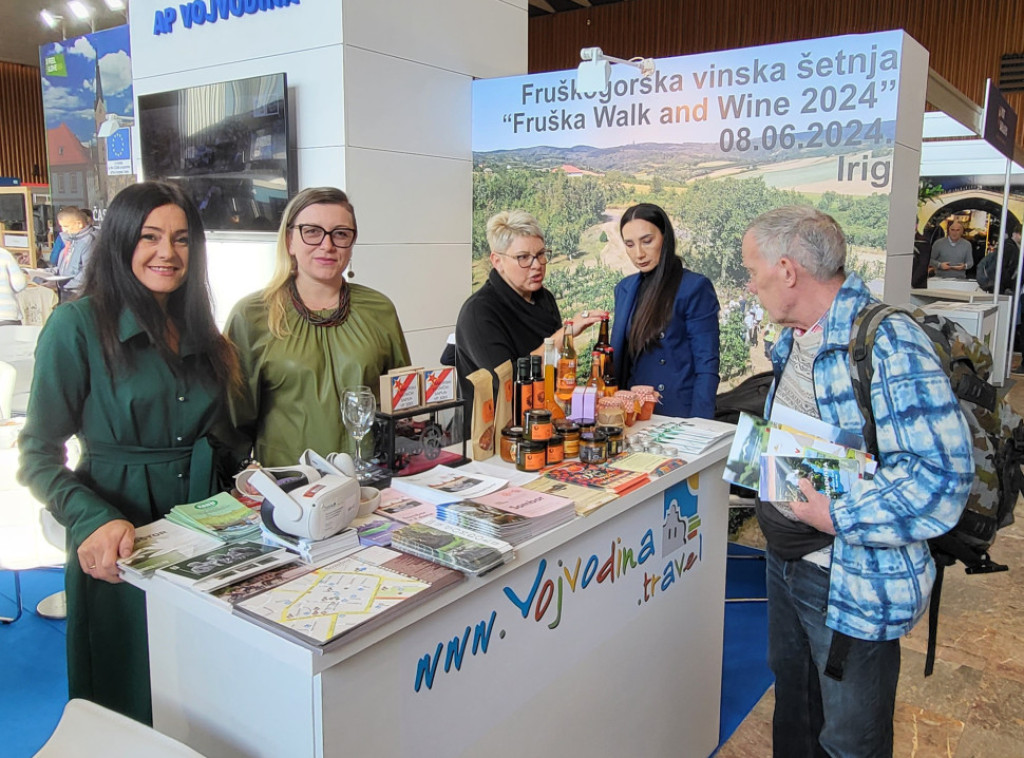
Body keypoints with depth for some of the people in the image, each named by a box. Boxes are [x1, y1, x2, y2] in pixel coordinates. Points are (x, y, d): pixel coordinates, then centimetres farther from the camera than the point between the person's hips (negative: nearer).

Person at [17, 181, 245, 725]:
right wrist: (94, 521, -27)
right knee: (130, 705, 13)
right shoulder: (77, 325, -11)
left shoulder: (197, 328, 8)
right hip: (121, 543, -5)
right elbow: (38, 457, -11)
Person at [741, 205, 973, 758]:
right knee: (792, 705, 27)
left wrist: (839, 517, -27)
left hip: (852, 583, -8)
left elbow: (943, 475, -28)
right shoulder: (794, 338, 6)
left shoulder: (886, 344, -25)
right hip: (786, 562, 9)